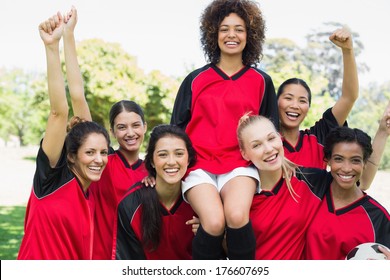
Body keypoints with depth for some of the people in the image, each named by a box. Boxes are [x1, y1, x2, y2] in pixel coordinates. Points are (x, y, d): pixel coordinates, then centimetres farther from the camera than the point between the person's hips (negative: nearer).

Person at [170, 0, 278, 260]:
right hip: (199, 164, 0)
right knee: (214, 222, -29)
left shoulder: (262, 81, 14)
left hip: (241, 165, 0)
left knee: (237, 215, -32)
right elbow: (177, 128, 16)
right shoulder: (195, 80, 14)